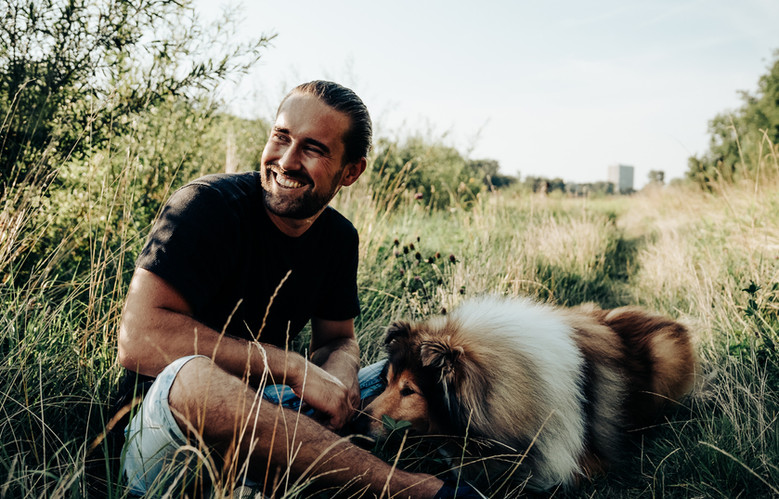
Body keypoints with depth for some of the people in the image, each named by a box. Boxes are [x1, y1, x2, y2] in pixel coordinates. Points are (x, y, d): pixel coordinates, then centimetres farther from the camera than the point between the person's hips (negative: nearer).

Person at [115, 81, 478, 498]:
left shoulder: (339, 237, 2)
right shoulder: (206, 205, -18)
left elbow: (338, 339, 8)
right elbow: (138, 337, -28)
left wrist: (340, 372, -18)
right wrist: (295, 368, -29)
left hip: (260, 420, 6)